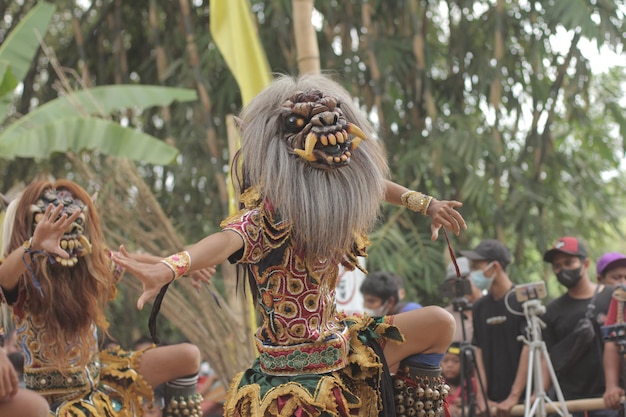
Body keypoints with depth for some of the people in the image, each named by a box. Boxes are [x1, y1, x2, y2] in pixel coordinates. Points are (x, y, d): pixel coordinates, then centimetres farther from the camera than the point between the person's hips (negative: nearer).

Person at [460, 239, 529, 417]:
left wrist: (514, 396, -17)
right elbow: (479, 352, 8)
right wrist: (482, 396, -4)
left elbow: (529, 349, -12)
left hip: (522, 401, -5)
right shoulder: (480, 307, 12)